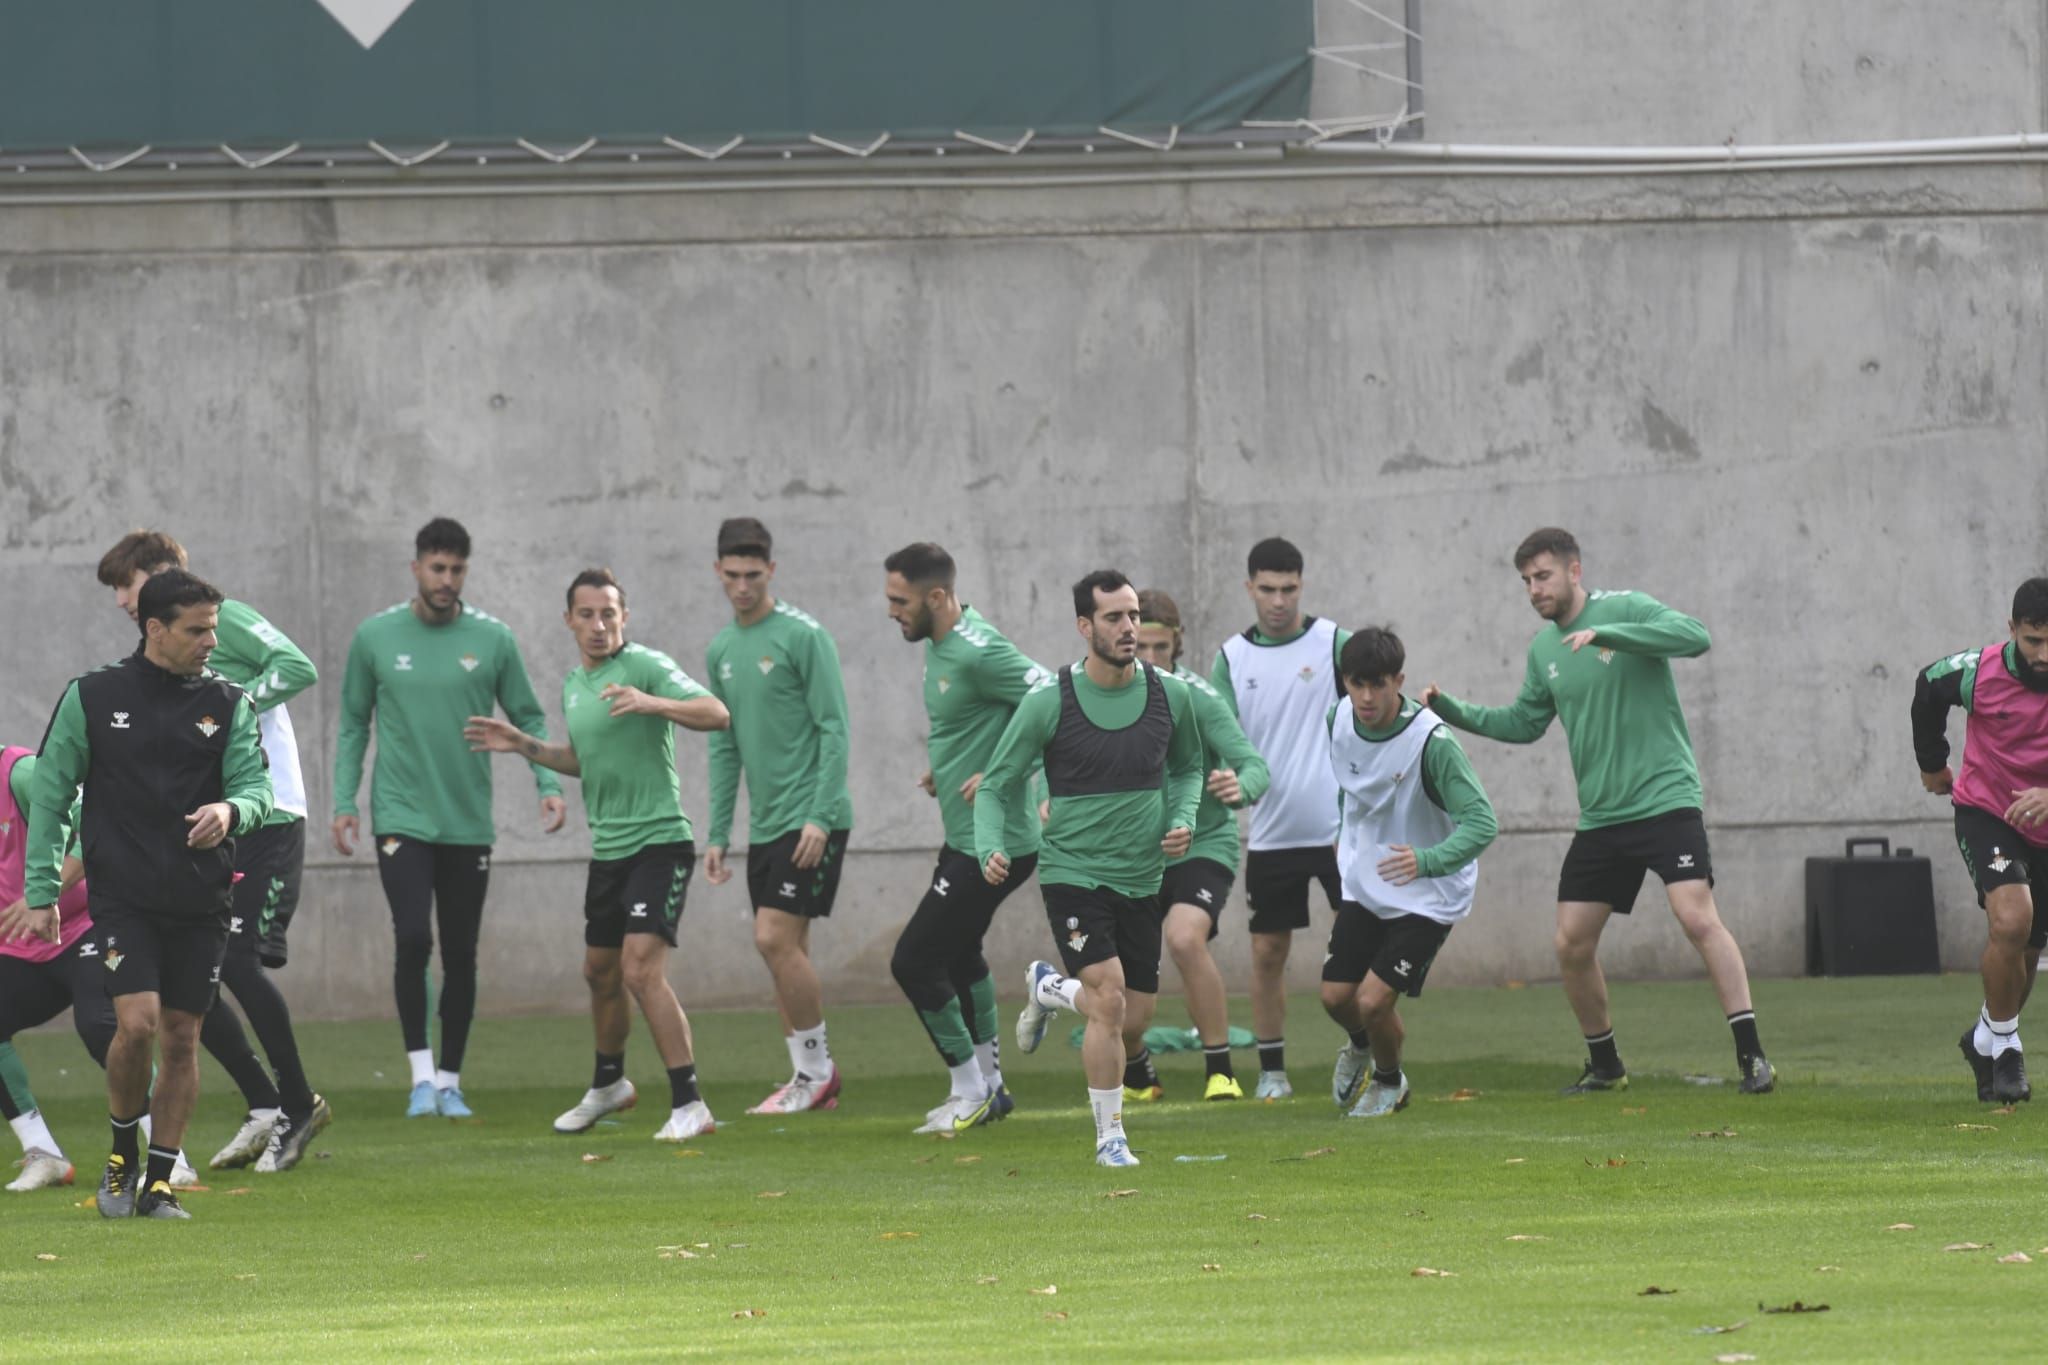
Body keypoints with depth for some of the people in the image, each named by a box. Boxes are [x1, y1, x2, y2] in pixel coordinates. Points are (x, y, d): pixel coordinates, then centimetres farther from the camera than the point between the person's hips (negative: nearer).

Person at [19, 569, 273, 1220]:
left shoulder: (228, 704, 7)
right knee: (137, 1023, -16)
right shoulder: (93, 697, 1)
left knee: (181, 1038, 4)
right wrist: (41, 893, 2)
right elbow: (50, 794, 6)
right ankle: (122, 1152, 8)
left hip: (201, 899, 3)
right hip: (121, 892, -3)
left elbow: (256, 787, 3)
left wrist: (230, 810, -22)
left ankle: (159, 1182, 14)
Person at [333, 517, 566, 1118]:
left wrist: (549, 785, -6)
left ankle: (449, 1081, 17)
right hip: (401, 819, -2)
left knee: (461, 955, 5)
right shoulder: (375, 638, 1)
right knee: (413, 939, -17)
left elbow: (528, 719, 8)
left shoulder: (492, 640, 1)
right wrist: (344, 803, 2)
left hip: (469, 824, 2)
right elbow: (353, 725, 8)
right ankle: (420, 1073, -7)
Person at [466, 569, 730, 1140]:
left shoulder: (645, 666, -11)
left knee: (641, 969, -19)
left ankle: (688, 1104, -16)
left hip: (657, 841, -8)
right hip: (607, 850, 8)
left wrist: (650, 703, -38)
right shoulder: (574, 685, 14)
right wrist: (524, 746, 17)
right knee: (601, 972, 20)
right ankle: (608, 1085, 42)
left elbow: (715, 713, -23)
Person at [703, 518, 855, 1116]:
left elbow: (833, 730, -12)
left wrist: (820, 816, -18)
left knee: (775, 939, -14)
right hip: (765, 825, 7)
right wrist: (717, 834, 15)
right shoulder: (721, 650, 14)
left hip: (810, 820, -7)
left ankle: (817, 1069, -2)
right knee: (785, 952, 7)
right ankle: (808, 1079, 13)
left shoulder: (803, 636, -9)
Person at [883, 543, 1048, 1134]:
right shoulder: (937, 643, 8)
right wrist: (947, 767, 10)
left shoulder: (978, 652, -23)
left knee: (914, 961, -6)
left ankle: (970, 1091, 6)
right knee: (959, 953, 26)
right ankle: (988, 1085, 38)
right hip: (968, 836, 11)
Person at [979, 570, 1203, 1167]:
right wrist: (990, 849, -19)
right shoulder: (1049, 703, -10)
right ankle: (1110, 1135, -3)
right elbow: (997, 786, -1)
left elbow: (1187, 768, 19)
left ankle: (1049, 987, 39)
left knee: (1134, 1022, 7)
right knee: (1110, 1000, -19)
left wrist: (1182, 819, -1)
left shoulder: (1169, 696, 0)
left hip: (1142, 878, 4)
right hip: (1072, 873, -4)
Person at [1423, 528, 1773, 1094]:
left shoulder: (1626, 610, -7)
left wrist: (1603, 633, -31)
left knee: (1697, 917, -21)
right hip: (1600, 817, 7)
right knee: (1572, 945, 4)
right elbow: (1524, 723, 22)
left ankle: (1751, 1056, -19)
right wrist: (1452, 710, 10)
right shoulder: (1543, 649, 11)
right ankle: (1605, 1066, 22)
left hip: (1664, 799, -7)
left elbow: (1696, 637, -24)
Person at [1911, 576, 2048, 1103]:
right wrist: (1932, 762, 15)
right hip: (1987, 812, -2)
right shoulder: (1981, 672, -21)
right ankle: (2004, 1047, -6)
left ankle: (1985, 1040, 39)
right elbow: (1929, 687, 2)